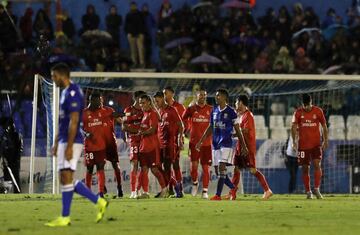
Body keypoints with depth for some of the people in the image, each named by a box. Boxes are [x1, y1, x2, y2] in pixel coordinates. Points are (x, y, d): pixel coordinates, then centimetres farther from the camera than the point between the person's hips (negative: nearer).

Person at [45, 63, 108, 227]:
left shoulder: (73, 93, -14)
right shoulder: (65, 92, 18)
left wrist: (69, 146, -23)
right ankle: (99, 202, 13)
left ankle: (65, 218, -6)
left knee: (66, 178, -9)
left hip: (71, 142, -10)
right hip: (64, 141, 10)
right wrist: (56, 143, 23)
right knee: (66, 179, 9)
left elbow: (73, 121, -20)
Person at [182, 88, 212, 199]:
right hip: (194, 142, -1)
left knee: (205, 167, 1)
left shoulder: (210, 110, 5)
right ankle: (195, 183, 16)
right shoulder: (191, 109, 2)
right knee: (194, 165, -12)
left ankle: (205, 191, 8)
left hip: (207, 143, 1)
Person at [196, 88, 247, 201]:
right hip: (216, 144, 6)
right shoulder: (214, 111, 11)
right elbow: (210, 128, 19)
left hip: (226, 144, -6)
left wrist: (243, 146, 0)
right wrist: (201, 141, 16)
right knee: (219, 170, 6)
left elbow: (237, 130, -1)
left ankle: (218, 195, -18)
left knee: (221, 167, -15)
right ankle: (233, 188, 27)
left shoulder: (230, 112, -5)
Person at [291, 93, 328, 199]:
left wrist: (325, 140, 2)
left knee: (317, 165, -16)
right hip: (303, 145, 1)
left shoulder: (318, 111, 1)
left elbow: (324, 126, 9)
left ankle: (316, 189, -14)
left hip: (316, 144, -1)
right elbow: (294, 127, -3)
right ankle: (308, 192, 11)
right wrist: (294, 141, -15)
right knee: (305, 168, 3)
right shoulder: (298, 112, 1)